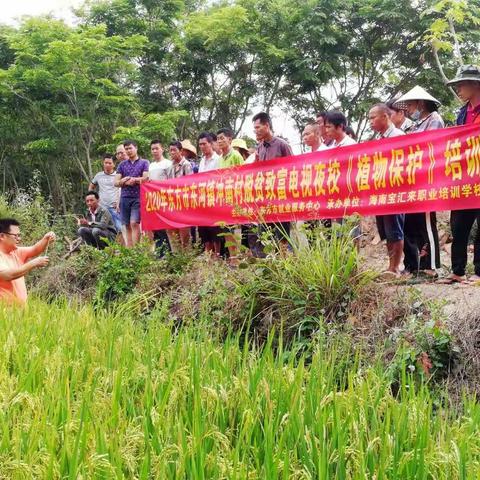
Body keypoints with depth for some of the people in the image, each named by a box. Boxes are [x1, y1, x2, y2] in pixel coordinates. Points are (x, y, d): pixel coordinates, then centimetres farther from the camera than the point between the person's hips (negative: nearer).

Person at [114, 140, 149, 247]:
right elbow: (116, 183, 10)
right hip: (125, 197, 4)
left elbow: (146, 178, -6)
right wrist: (125, 181, -8)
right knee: (127, 226, 3)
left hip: (138, 198, -4)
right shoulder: (122, 165, 16)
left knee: (134, 223, -15)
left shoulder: (144, 163, 6)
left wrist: (131, 179, -6)